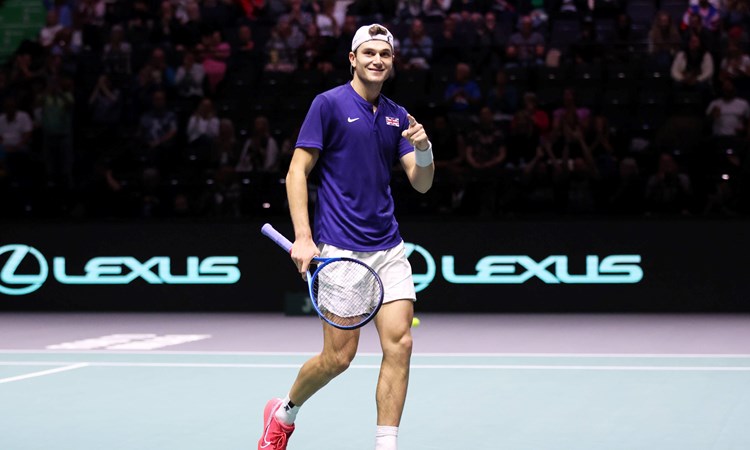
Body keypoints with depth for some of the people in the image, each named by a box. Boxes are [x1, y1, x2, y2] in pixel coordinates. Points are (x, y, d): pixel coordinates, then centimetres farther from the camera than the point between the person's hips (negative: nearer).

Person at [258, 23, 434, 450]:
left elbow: (421, 183, 10)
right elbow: (298, 170, -6)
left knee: (399, 343, -7)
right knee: (339, 356, -2)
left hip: (389, 248, 5)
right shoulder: (329, 103, -4)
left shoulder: (397, 115, 13)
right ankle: (284, 412, 26)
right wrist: (303, 237, -15)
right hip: (341, 250, -5)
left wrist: (423, 149, -12)